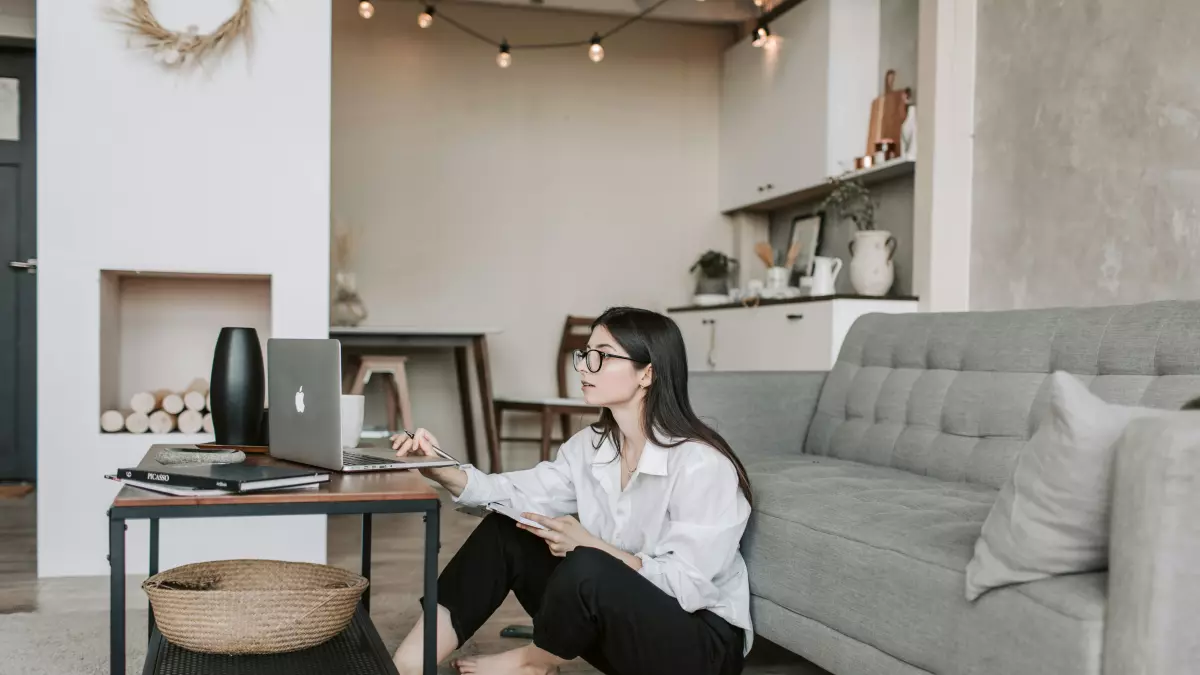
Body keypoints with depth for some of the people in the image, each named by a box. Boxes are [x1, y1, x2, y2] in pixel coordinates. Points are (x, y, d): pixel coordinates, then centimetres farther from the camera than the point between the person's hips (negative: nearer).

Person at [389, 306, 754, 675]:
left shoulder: (701, 464, -23)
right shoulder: (590, 445, 1)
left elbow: (687, 586, -24)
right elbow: (519, 494, -6)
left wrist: (588, 545, -27)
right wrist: (440, 470, -21)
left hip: (703, 640, -7)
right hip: (624, 613, 7)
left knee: (586, 568, -32)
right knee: (505, 532, -4)